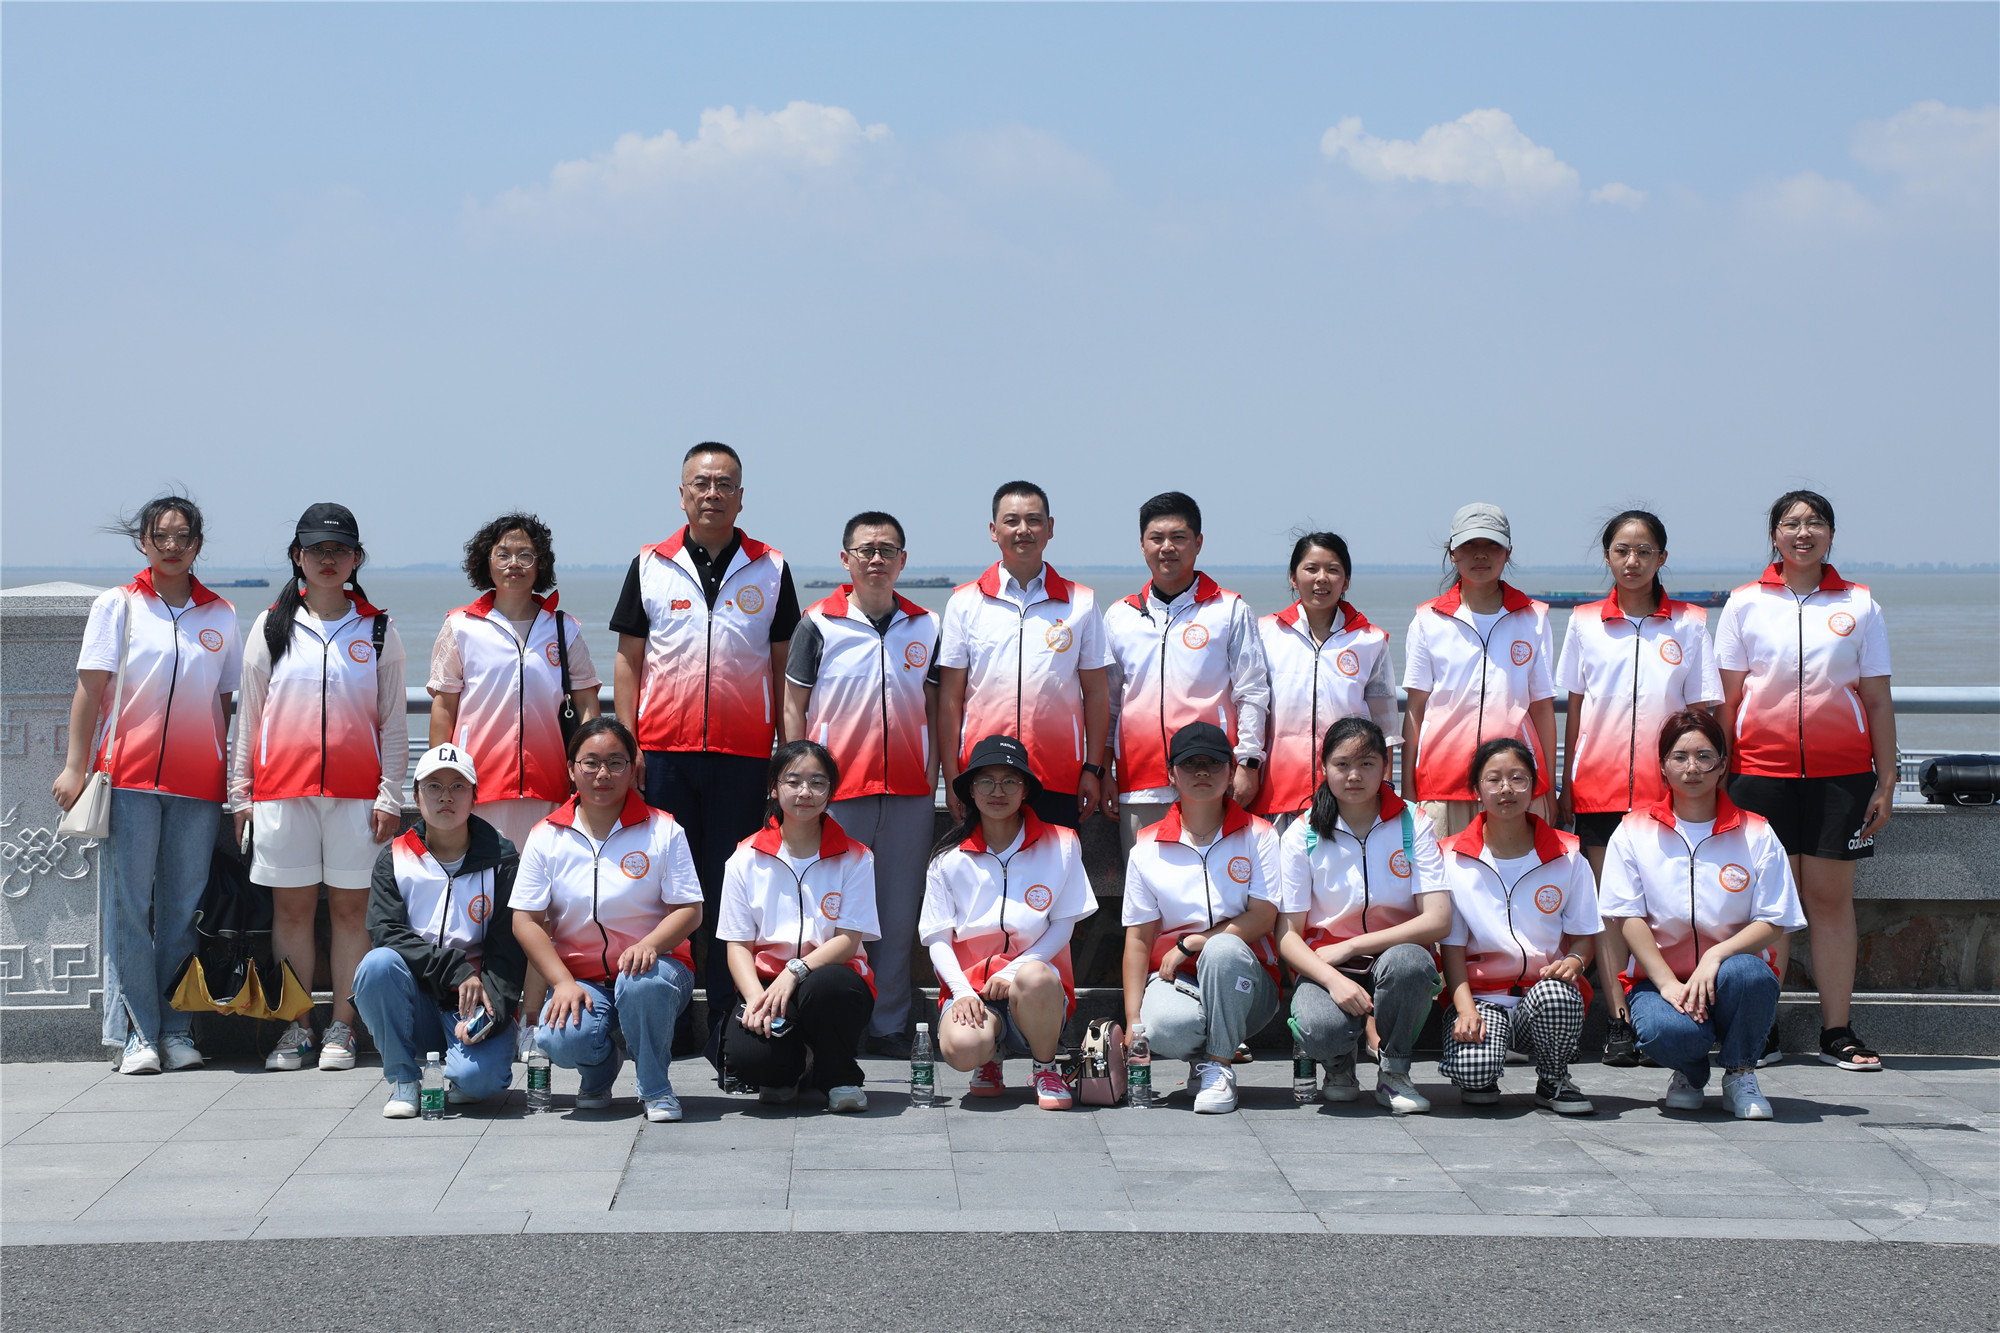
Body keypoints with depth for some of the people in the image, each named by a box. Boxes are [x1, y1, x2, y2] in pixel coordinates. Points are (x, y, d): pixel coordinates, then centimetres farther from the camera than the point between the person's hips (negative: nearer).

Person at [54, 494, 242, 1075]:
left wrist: (232, 774, 9)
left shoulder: (220, 614, 12)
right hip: (128, 774, -2)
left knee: (184, 908, 2)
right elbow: (90, 689, 2)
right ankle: (134, 1033, 1)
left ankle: (176, 1030, 8)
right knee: (128, 906, -3)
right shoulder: (117, 606, 5)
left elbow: (224, 699, 14)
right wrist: (75, 766, -5)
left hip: (198, 782, 2)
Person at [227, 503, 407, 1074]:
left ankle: (341, 1031, 6)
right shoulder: (271, 627, 10)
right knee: (292, 908, 2)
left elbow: (393, 721, 7)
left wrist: (390, 795, -1)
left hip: (356, 791, -1)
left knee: (349, 908, 0)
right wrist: (240, 792, 6)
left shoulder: (378, 630, 8)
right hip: (282, 787, 1)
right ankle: (295, 1030, 8)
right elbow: (248, 714, 11)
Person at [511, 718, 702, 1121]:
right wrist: (563, 982, -12)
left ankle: (655, 1087, -10)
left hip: (652, 965, -1)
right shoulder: (547, 837, 4)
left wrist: (649, 944, -24)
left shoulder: (663, 830, 1)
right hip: (579, 976, 1)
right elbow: (526, 921, 1)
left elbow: (689, 910, -3)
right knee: (562, 1040, -31)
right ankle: (602, 1067, 10)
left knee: (643, 983, -39)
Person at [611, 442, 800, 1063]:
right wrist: (625, 744, 0)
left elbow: (782, 664, 10)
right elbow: (628, 659, 8)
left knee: (732, 893, 0)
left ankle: (726, 1028, 4)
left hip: (743, 755, 0)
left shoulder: (771, 569, 8)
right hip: (663, 750, 0)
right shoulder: (650, 566, 8)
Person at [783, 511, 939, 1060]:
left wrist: (933, 777, 8)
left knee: (900, 912, 6)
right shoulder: (818, 623, 0)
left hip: (908, 792, 3)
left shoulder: (925, 627, 9)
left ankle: (889, 1025, 15)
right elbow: (794, 706, 2)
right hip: (837, 789, -3)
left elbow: (933, 706, 15)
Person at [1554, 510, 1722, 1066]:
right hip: (1599, 783, 1)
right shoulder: (1585, 622, 7)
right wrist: (1565, 786, 7)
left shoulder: (1688, 624, 5)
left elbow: (1701, 710, 6)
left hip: (1666, 784, -1)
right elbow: (1574, 709, 10)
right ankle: (1618, 1021, 0)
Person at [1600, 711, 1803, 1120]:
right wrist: (1668, 983, -17)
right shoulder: (1634, 833, 3)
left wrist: (1717, 955, -21)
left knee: (1749, 974, -36)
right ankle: (1689, 1072, 7)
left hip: (1730, 969, 1)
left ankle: (1741, 1075, -5)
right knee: (1666, 1031, -35)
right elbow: (1628, 918, -3)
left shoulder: (1756, 834, 3)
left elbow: (1773, 923, -2)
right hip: (1661, 977, -1)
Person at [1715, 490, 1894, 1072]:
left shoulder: (1859, 605, 7)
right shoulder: (1744, 603, 6)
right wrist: (1717, 775, 2)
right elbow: (1727, 699, 7)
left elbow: (1878, 700, 8)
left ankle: (1837, 1031, 4)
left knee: (1831, 897, 0)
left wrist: (1886, 781, 3)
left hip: (1841, 770, 0)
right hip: (1762, 766, 0)